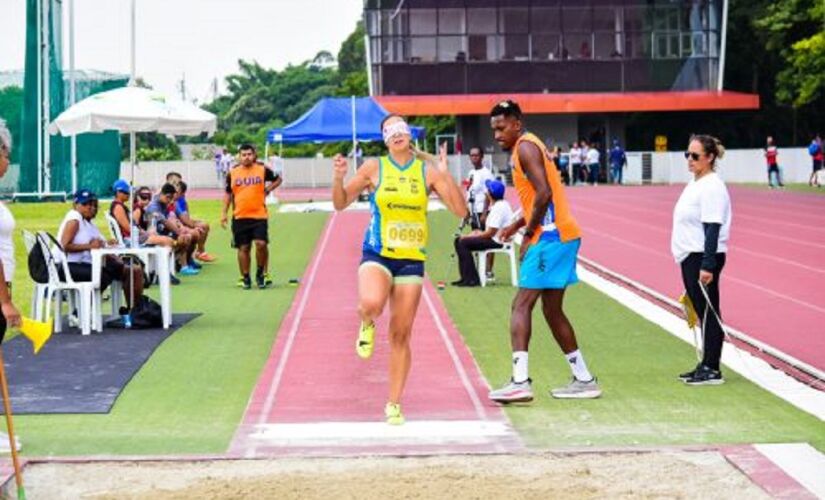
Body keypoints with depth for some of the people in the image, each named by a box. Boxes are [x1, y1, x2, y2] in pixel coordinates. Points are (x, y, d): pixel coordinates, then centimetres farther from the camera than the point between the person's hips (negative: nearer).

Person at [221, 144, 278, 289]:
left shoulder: (263, 170, 0)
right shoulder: (232, 173, 4)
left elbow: (277, 179, 16)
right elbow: (228, 194, 12)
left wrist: (267, 190, 1)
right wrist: (224, 213, 7)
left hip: (259, 215, -2)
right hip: (240, 217, 2)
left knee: (261, 244, -13)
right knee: (243, 248, 5)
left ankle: (261, 273, 6)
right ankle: (245, 278, 17)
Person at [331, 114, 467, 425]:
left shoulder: (427, 171, 2)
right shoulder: (374, 167, 1)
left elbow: (461, 211, -3)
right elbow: (340, 204, 7)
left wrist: (445, 175, -14)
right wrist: (338, 178, -13)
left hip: (412, 259, 2)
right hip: (377, 254, -2)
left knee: (401, 334, 4)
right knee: (371, 303, -34)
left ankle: (394, 403, 16)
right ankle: (367, 324, 4)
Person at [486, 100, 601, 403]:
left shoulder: (525, 147, -10)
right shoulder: (524, 148, 21)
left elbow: (544, 194, -21)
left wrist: (529, 235, -15)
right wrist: (518, 225, 17)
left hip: (551, 237, -10)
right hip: (561, 235, 10)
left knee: (521, 305, -12)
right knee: (552, 310, 15)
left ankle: (520, 382, -20)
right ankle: (584, 380, 20)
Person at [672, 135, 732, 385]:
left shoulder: (712, 187, -15)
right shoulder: (695, 184, 15)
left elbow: (713, 229, -20)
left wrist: (707, 266, -24)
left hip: (703, 258, -10)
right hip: (690, 257, 10)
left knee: (708, 312, -5)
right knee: (701, 312, 13)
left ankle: (712, 370, 0)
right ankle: (706, 365, 19)